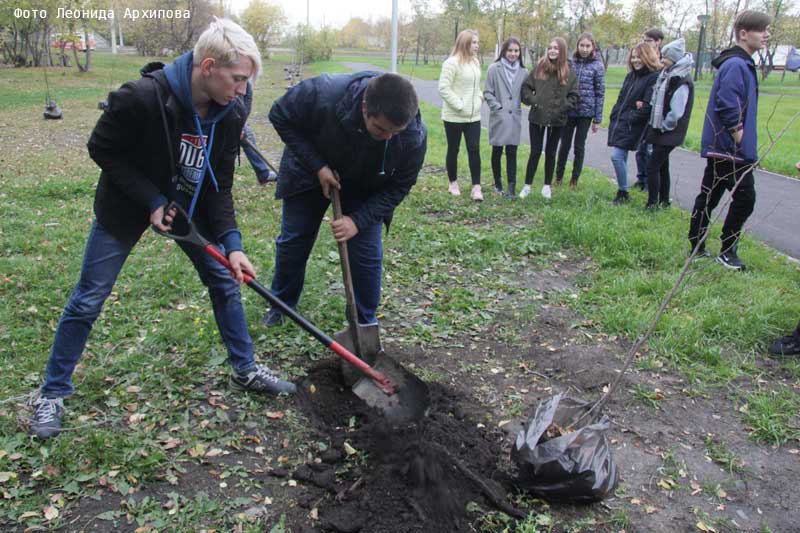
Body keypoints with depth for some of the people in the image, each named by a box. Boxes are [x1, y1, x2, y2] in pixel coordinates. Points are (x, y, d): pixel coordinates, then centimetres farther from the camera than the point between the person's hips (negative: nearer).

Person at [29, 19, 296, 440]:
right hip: (125, 208, -5)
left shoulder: (227, 118, -13)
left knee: (225, 280, 5)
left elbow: (218, 187, -8)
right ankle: (53, 393, 19)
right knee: (88, 299, 1)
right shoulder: (141, 97, -31)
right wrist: (151, 200, -22)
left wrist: (231, 242, -19)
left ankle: (245, 370, 22)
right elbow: (101, 149, -17)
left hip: (189, 207, 5)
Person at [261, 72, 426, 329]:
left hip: (365, 189, 0)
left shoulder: (415, 136, -34)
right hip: (311, 171, 0)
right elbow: (280, 116, -20)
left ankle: (366, 323, 16)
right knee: (293, 240, 9)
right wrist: (317, 165, -27)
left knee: (367, 252, -6)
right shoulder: (323, 94, -40)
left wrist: (358, 220, -28)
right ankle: (281, 305, 35)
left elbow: (397, 187, -18)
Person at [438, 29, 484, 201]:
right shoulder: (452, 62, -13)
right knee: (453, 150, 8)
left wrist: (478, 99, 3)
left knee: (474, 150, -1)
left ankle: (476, 187, 0)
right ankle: (453, 183, 23)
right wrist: (459, 105, -19)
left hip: (473, 116, 6)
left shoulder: (475, 62, 11)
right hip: (454, 116, -6)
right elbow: (443, 88, -18)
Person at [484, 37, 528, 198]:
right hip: (498, 117, -2)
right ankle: (497, 182, 25)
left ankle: (511, 186, 0)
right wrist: (497, 107, -11)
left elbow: (524, 94, 13)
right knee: (497, 151, 9)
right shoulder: (494, 68, -4)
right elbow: (488, 92, -3)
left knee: (512, 152, 0)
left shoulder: (523, 71, 5)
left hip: (514, 118, 2)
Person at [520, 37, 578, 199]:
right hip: (537, 117, -1)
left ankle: (547, 186, 22)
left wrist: (563, 108, -10)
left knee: (550, 153, 11)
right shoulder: (539, 68, -1)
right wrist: (532, 101, -10)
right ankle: (527, 186, 13)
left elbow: (573, 95, 1)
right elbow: (526, 87, 3)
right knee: (535, 152, 4)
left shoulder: (568, 72, 0)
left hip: (557, 120, 1)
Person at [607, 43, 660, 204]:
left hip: (632, 127, -8)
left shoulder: (654, 77, -11)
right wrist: (614, 118, 7)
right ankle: (622, 191, 23)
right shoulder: (631, 76, 15)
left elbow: (647, 106, -17)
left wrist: (630, 119, -13)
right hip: (619, 123, 8)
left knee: (617, 156, -13)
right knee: (621, 157, 12)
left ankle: (623, 192, 1)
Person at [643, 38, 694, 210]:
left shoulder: (682, 81, -18)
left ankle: (652, 203, -1)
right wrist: (655, 126, 11)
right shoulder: (667, 75, 10)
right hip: (660, 131, 9)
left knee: (652, 166, -8)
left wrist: (664, 127, -12)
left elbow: (676, 112, -23)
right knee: (662, 166, 15)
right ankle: (664, 201, 25)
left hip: (669, 134, -9)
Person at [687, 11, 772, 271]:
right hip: (730, 150, -10)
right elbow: (727, 107, -24)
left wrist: (745, 145, 16)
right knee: (744, 197, -4)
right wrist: (741, 142, -17)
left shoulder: (742, 64, 17)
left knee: (708, 197, 13)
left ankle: (696, 248, 21)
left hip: (719, 148, 10)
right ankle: (727, 251, 6)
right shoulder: (735, 65, -16)